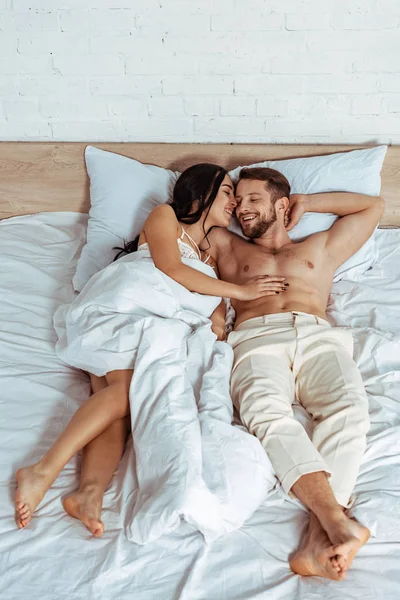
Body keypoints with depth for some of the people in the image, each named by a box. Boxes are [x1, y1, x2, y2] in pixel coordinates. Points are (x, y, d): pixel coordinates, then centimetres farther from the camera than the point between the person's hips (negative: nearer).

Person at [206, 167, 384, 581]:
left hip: (319, 336, 1)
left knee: (348, 406, -34)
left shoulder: (320, 248, 37)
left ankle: (319, 538, -47)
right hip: (257, 338, 0)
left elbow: (372, 206, 42)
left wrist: (305, 202, 38)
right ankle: (338, 522, -49)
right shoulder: (226, 245, 36)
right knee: (265, 411, -37)